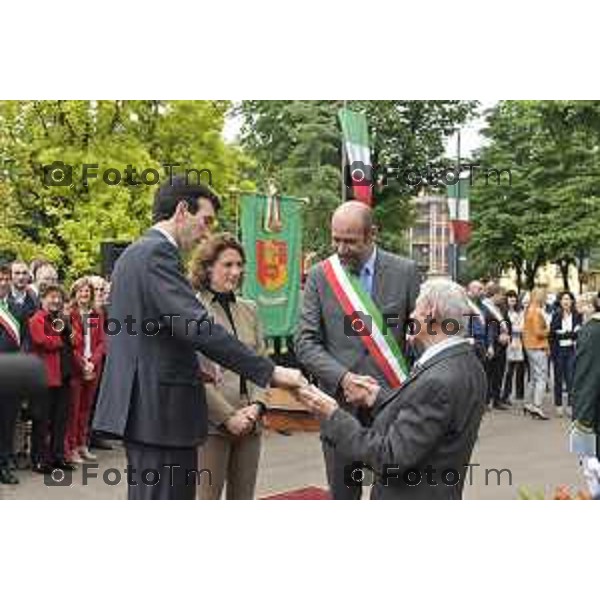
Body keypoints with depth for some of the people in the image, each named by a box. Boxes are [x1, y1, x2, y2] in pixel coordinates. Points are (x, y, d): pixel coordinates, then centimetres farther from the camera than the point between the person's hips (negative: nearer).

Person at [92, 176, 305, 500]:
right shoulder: (158, 252, -15)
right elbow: (197, 326, -25)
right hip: (161, 408, -11)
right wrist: (269, 371, -23)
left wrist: (189, 368, 14)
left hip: (140, 404, 11)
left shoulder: (134, 253, 17)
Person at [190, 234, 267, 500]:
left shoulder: (249, 309, 12)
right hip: (211, 422, -5)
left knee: (243, 499, 12)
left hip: (249, 424, 6)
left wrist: (256, 406, -5)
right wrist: (228, 416, -13)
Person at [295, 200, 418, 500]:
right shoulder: (319, 275, 2)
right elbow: (305, 341, -1)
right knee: (342, 494, 10)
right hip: (340, 402, 1)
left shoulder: (404, 271, 0)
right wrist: (343, 378, -14)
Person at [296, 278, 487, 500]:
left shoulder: (439, 381, -27)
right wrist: (380, 399, 8)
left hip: (412, 496, -9)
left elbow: (389, 458, -25)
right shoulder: (467, 363, 1)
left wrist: (332, 415, -18)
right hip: (437, 492, 9)